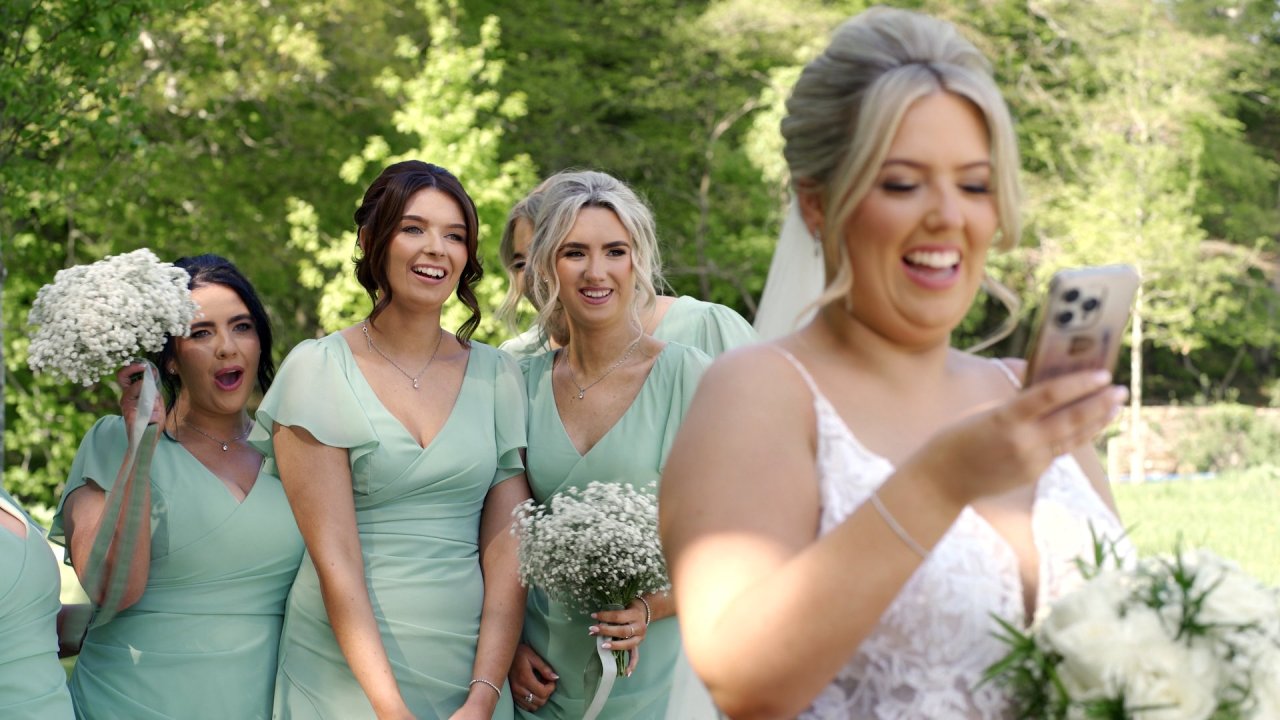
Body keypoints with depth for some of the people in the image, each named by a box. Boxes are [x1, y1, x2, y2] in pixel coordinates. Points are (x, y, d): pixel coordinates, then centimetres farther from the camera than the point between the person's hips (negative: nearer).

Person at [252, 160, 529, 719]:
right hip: (345, 672, -2)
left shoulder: (497, 375, 5)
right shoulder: (317, 369, -4)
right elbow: (333, 556, -11)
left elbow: (507, 547, -1)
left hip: (473, 668, 3)